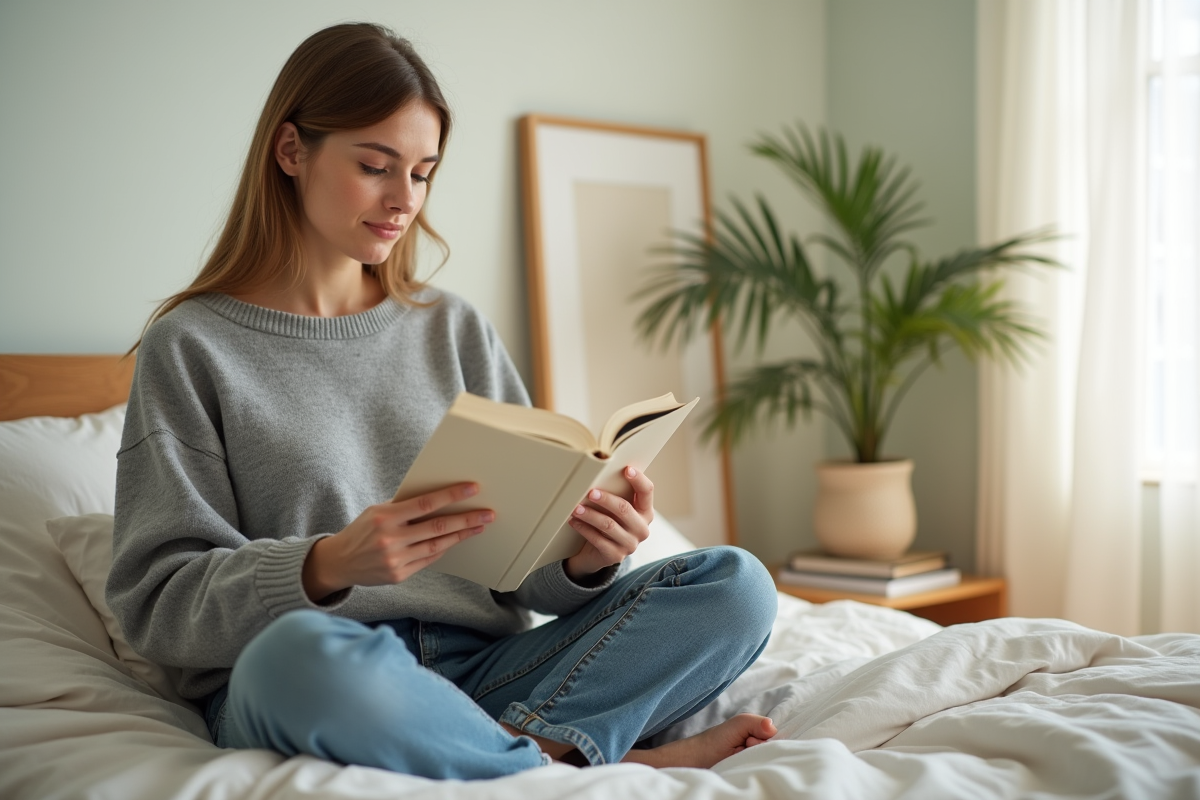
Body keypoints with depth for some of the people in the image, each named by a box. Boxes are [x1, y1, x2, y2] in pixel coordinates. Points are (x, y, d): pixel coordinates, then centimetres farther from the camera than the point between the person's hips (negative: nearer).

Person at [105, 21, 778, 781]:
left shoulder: (456, 330, 13)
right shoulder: (191, 346, 2)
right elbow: (159, 600, -4)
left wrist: (587, 558, -13)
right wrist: (326, 567, -22)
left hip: (479, 671, 4)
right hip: (284, 690, -3)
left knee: (736, 583, -12)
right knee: (303, 651, -40)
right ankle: (617, 766, -20)